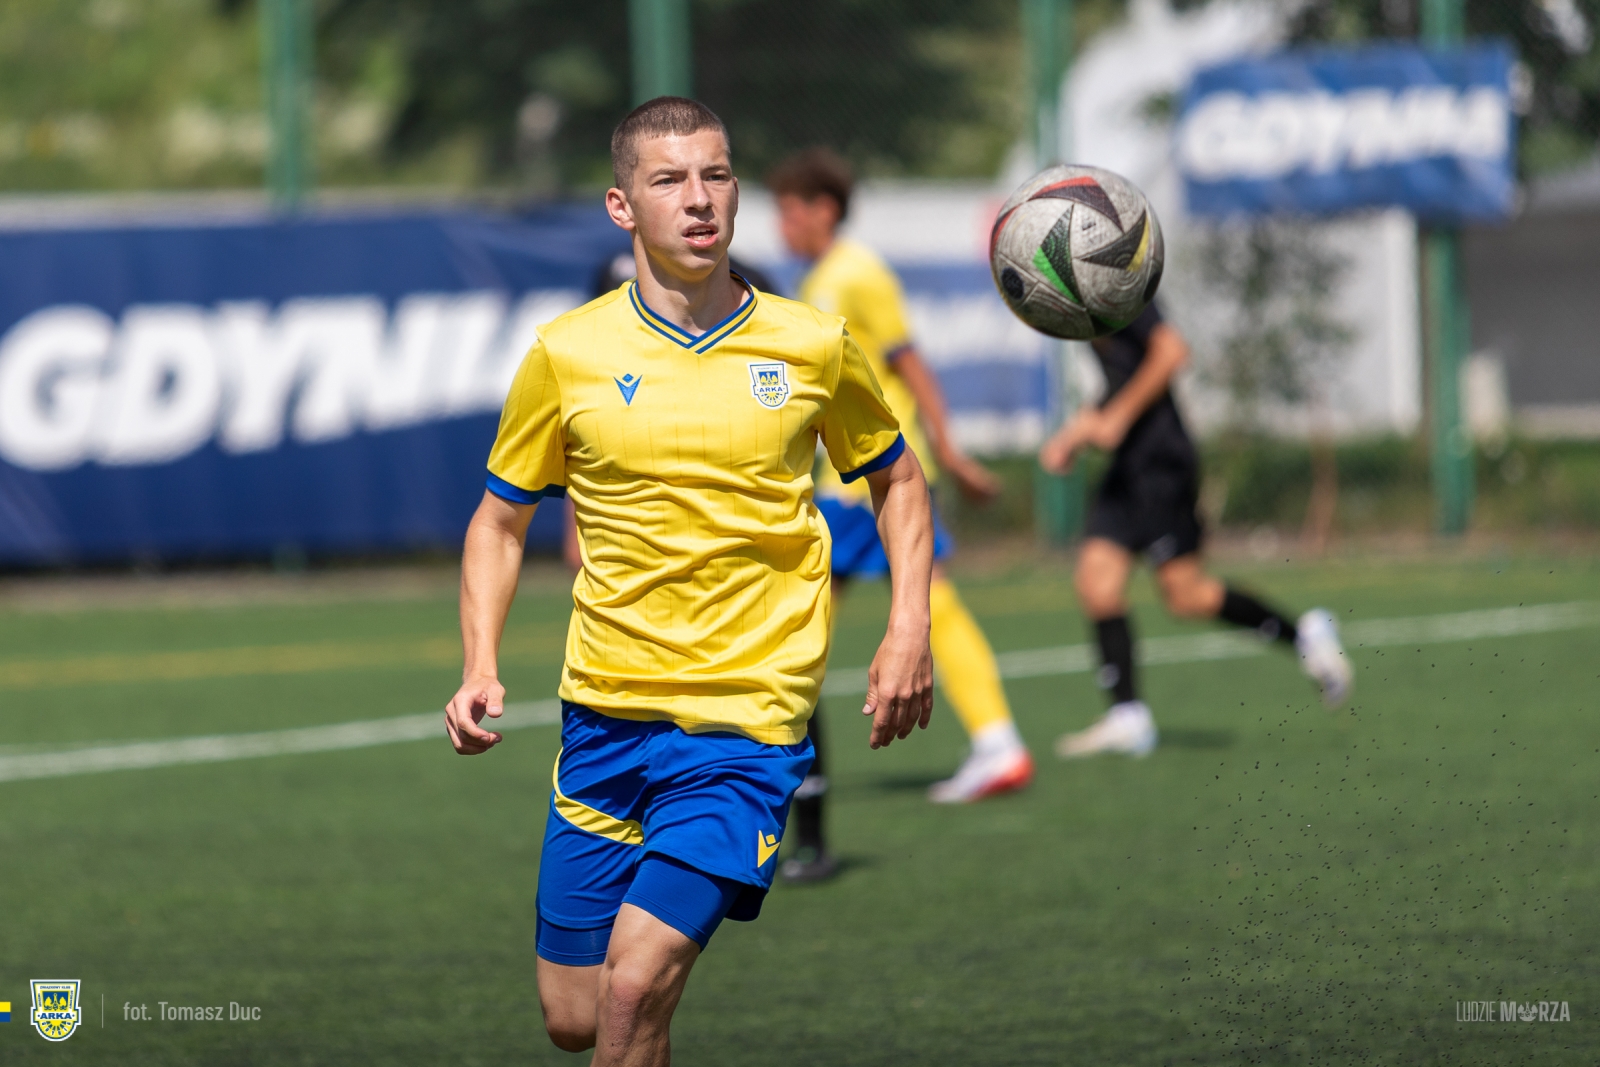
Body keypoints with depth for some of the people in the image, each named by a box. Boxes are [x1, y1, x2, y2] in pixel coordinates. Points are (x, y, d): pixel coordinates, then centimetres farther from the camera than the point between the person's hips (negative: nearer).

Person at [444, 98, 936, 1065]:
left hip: (749, 720, -2)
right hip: (605, 717, 2)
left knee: (633, 989, -18)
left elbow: (898, 479, 17)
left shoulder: (812, 344, 0)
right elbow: (501, 522, 11)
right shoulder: (568, 354, -1)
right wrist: (481, 671, -3)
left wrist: (910, 627, 3)